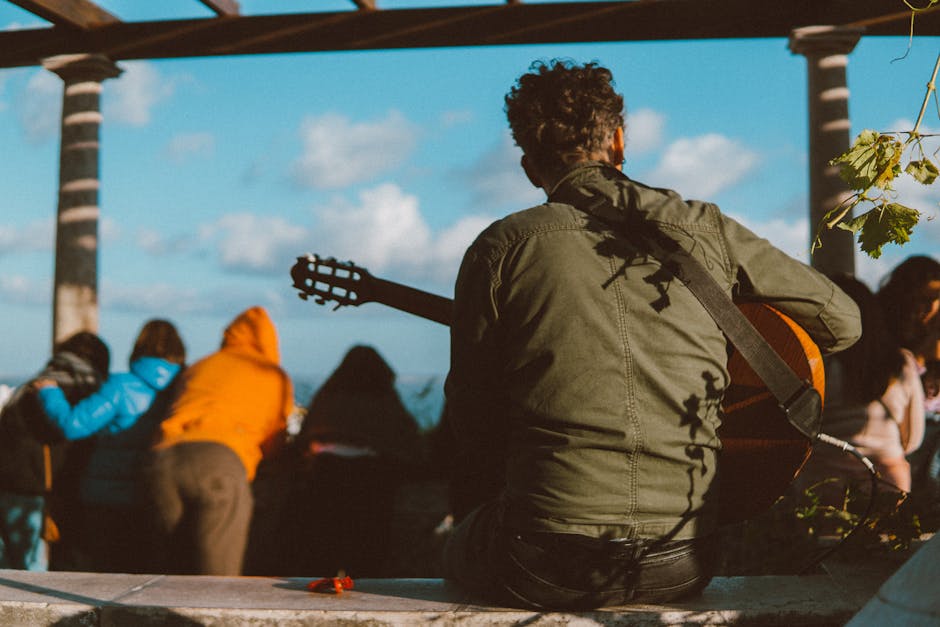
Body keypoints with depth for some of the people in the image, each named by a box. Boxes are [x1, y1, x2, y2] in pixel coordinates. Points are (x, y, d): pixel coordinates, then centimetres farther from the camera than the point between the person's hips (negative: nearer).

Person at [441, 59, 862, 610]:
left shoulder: (502, 247, -1)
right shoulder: (704, 231, 4)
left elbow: (471, 412, 4)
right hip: (684, 563, 3)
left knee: (460, 548, 32)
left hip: (546, 570, -3)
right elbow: (843, 322, 12)